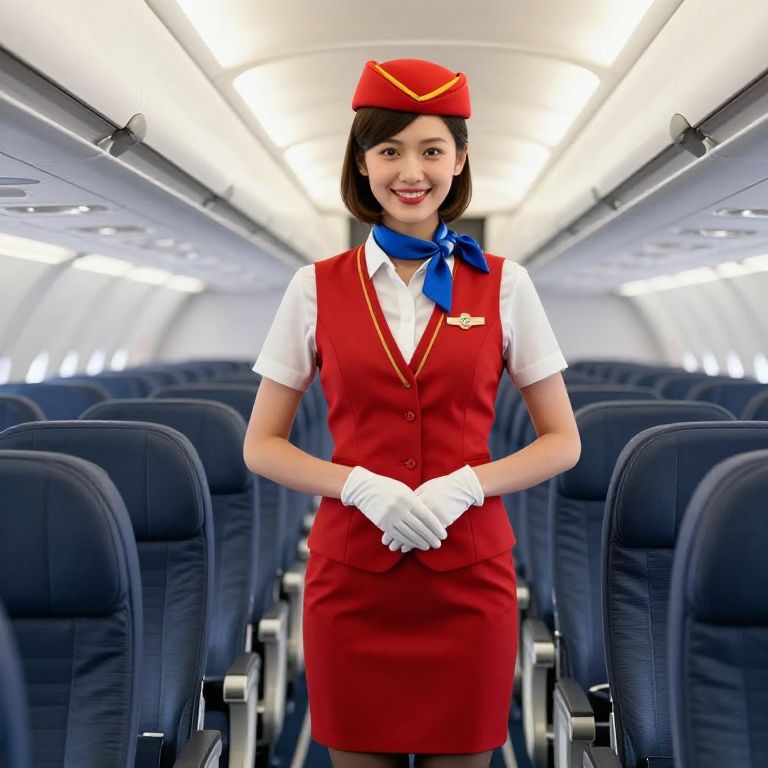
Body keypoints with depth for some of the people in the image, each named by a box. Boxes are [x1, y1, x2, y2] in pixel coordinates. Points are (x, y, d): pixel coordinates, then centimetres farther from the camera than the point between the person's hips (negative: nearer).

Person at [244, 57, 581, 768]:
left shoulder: (504, 284, 1)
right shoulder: (317, 287, 1)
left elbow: (562, 441, 3)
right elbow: (262, 446, 3)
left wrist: (466, 484, -14)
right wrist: (361, 486, -14)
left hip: (469, 576, 0)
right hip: (351, 577, 0)